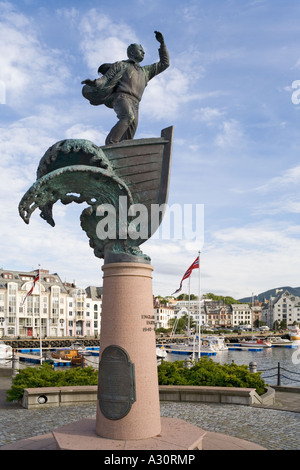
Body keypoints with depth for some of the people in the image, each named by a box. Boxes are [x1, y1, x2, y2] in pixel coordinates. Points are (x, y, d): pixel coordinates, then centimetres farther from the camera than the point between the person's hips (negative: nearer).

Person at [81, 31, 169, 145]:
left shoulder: (145, 71, 35)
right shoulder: (121, 65, 20)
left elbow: (164, 63, 40)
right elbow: (106, 79, 8)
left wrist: (162, 43, 35)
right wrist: (94, 83, -13)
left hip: (134, 105, 5)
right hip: (121, 97, -5)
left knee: (127, 139, -10)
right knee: (128, 117, -36)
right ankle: (109, 146, -43)